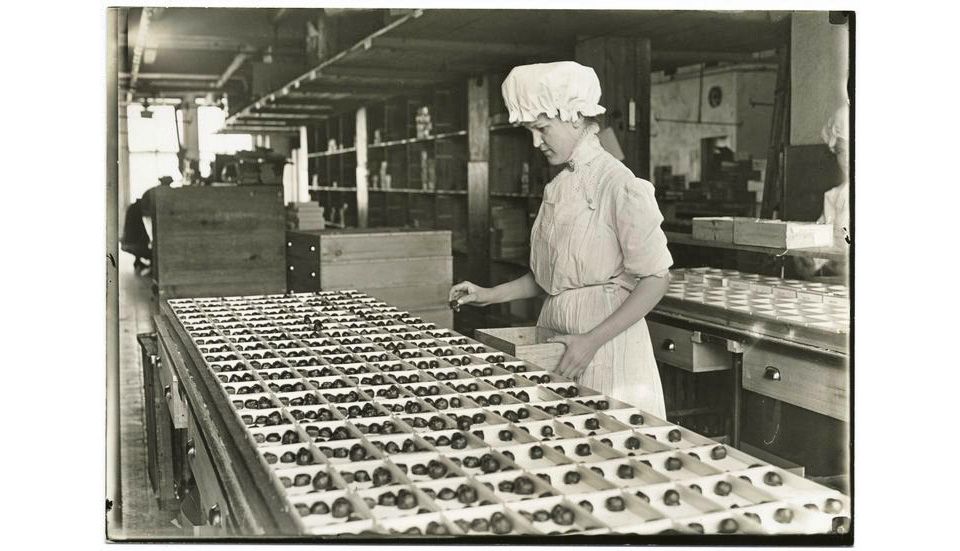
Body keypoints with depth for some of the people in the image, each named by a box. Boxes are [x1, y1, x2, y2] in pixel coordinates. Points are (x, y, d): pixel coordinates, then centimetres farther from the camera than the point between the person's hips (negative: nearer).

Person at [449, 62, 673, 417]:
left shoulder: (619, 185, -13)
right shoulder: (557, 189, 11)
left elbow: (656, 279, -15)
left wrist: (592, 341, -19)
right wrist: (491, 295, 7)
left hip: (608, 343, -7)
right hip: (555, 340, 7)